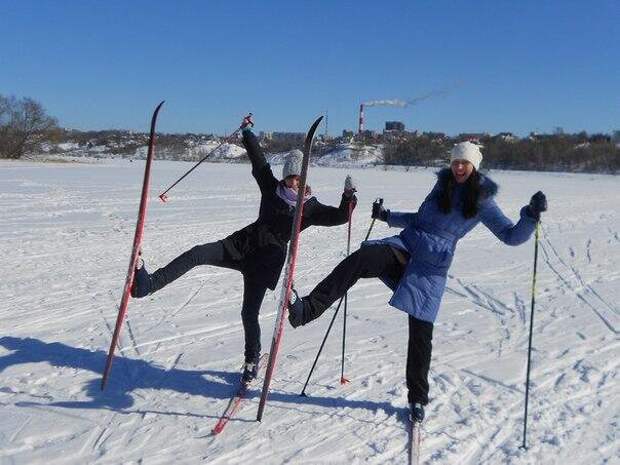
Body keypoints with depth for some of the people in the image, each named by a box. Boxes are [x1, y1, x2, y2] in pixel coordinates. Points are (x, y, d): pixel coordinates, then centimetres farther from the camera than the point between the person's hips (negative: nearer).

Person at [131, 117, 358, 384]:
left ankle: (252, 360, 23)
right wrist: (247, 131, 11)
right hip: (242, 245, 4)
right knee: (197, 254, -19)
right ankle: (148, 285, -23)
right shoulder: (272, 188, 5)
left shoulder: (311, 208, -3)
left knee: (249, 313, -2)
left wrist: (348, 197, -28)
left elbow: (340, 217, -12)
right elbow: (257, 159, 11)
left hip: (266, 261, -3)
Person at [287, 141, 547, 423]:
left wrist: (531, 214, -14)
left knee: (420, 333, -1)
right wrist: (387, 216, 20)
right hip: (404, 247, 3)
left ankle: (418, 399, 19)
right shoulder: (443, 184, 18)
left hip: (431, 267, -3)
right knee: (360, 259, -29)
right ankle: (306, 309, -36)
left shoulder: (482, 201, 5)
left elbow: (512, 236, 3)